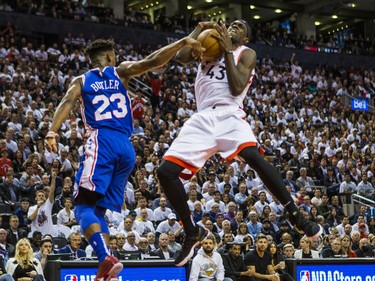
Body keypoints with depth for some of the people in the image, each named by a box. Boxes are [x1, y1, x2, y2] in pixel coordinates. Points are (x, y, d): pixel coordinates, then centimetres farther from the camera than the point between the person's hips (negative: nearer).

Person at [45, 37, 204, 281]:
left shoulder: (81, 81, 16)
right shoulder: (120, 72, 20)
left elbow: (67, 103, -2)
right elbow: (153, 61, 6)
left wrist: (52, 133, -15)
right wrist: (183, 42, 9)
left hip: (102, 142, -3)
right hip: (127, 148, 4)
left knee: (84, 206, -9)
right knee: (98, 210, 12)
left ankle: (106, 259, -34)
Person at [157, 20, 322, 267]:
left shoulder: (246, 54, 11)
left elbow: (237, 88, -8)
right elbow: (181, 56, 3)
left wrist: (228, 51, -5)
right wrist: (200, 28, 5)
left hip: (229, 114, -4)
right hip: (203, 118, 4)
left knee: (254, 157, -34)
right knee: (166, 172, -9)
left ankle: (296, 217, -28)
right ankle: (192, 233, 7)